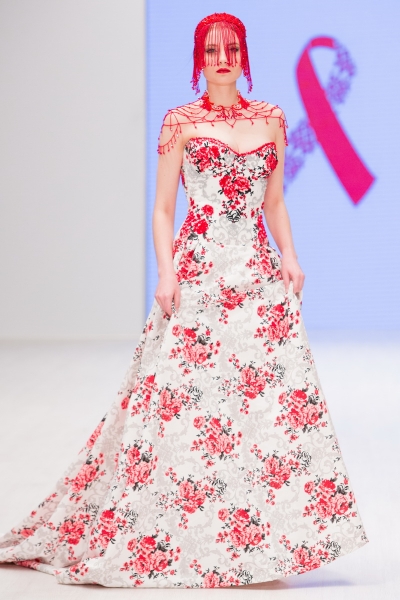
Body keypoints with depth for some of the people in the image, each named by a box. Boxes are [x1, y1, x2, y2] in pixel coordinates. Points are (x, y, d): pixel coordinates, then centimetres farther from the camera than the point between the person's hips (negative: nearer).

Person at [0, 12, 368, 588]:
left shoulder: (272, 119, 13)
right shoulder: (180, 122, 4)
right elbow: (163, 208, 3)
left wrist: (289, 257, 3)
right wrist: (166, 271, -9)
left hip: (258, 272, 4)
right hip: (197, 271, -3)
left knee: (274, 396, -3)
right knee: (182, 391, -6)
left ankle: (247, 539, 7)